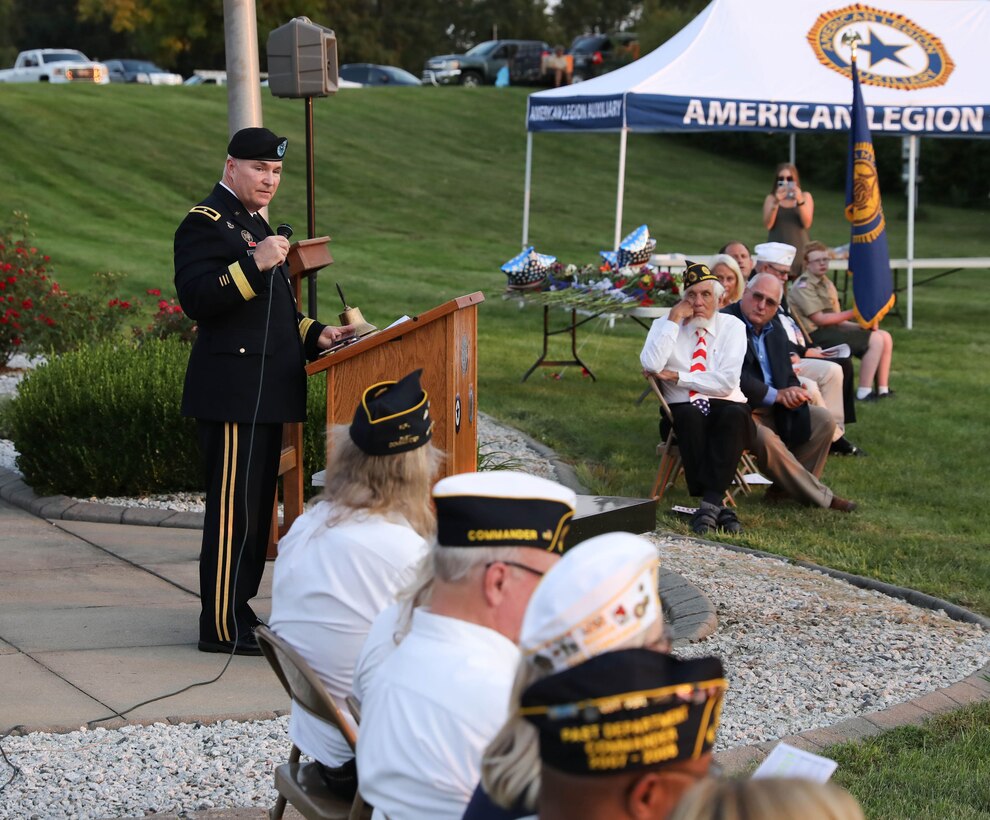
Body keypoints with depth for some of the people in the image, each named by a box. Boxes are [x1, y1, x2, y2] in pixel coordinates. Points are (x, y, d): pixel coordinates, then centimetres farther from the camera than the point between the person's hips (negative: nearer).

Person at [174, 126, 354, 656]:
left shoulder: (254, 223, 23)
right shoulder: (206, 222, -8)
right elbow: (196, 299, -21)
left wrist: (312, 334, 16)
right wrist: (254, 265, -28)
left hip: (264, 392, 10)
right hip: (232, 389, -10)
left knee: (256, 505, 13)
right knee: (233, 506, -9)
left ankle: (236, 609, 22)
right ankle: (222, 627, -5)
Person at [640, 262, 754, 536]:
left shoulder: (732, 326, 4)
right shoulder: (664, 325, 8)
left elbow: (727, 382, -8)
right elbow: (651, 365, -14)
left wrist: (678, 376, -10)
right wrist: (674, 319, -12)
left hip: (725, 408, 0)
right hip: (683, 410, 0)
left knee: (736, 414, -35)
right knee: (691, 416, -35)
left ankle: (710, 502, -40)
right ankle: (717, 505, -37)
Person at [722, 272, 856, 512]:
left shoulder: (775, 331, 14)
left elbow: (788, 377, 14)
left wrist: (792, 393, -12)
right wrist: (776, 395, -19)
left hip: (774, 408, 8)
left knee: (823, 419, -3)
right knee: (765, 438, -34)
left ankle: (788, 486, 2)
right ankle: (820, 497, -21)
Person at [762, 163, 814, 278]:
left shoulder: (805, 197, 9)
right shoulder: (771, 198, 9)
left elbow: (807, 223, -2)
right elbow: (768, 225, -3)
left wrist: (800, 201, -15)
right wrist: (776, 202, -15)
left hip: (798, 249, 0)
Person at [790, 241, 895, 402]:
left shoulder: (826, 283, 19)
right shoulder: (804, 286, -9)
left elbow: (835, 319, 15)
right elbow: (819, 319, -17)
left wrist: (862, 324, -1)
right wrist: (853, 313, -16)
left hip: (832, 328, 9)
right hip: (816, 335, -9)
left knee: (885, 337, 1)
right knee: (875, 340, -19)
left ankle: (883, 390, 2)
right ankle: (863, 393, -20)